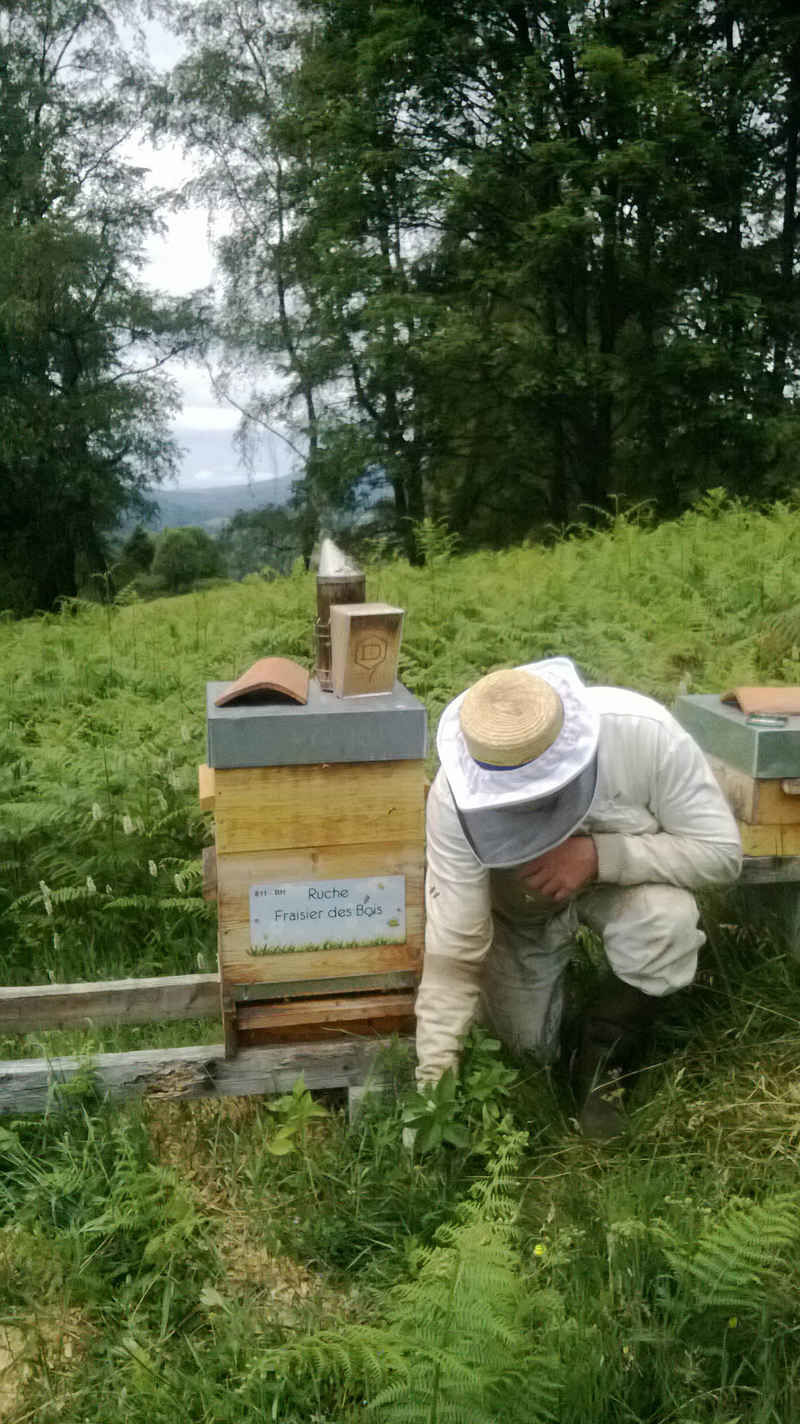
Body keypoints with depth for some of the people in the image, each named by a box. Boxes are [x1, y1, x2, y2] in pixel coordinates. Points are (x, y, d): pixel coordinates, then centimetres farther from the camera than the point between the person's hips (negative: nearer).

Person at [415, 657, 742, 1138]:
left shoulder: (644, 732, -36)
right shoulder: (456, 796, -34)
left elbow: (721, 852, -28)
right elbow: (453, 945, -29)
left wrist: (599, 855, -41)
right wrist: (435, 1076, -31)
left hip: (622, 880, -1)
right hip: (520, 906, 1)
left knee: (666, 918, -33)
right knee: (523, 1048, -1)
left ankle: (603, 1063, -7)